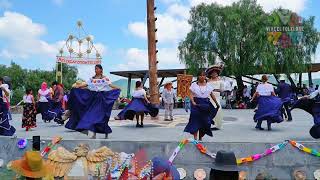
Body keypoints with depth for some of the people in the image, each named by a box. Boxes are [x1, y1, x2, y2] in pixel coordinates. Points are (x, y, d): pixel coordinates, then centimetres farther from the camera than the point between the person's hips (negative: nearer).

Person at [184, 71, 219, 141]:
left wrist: (217, 103, 18)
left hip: (206, 105, 3)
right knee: (195, 120, -9)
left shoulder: (208, 86, 12)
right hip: (197, 104, -3)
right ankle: (195, 138, -7)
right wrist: (193, 102, -22)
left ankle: (200, 138, 19)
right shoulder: (194, 85, 3)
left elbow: (212, 95, 16)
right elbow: (191, 95, -5)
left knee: (205, 122, 4)